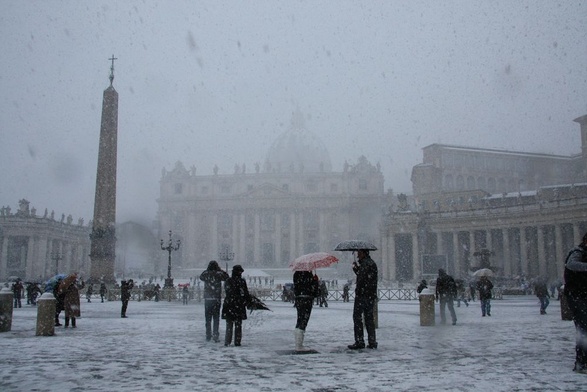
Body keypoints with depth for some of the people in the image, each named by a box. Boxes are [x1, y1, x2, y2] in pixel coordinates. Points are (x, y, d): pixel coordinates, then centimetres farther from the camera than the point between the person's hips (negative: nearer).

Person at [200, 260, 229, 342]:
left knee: (208, 318, 12)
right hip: (216, 299, -2)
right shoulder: (219, 274, -8)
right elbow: (227, 277, 8)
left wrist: (207, 270, 15)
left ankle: (208, 335, 16)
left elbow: (201, 277, 21)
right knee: (216, 318, 3)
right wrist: (220, 270, 7)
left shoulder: (205, 274, -1)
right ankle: (215, 335, -2)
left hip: (207, 299, 2)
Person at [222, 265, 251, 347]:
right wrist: (247, 301, 8)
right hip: (239, 306, -1)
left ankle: (227, 342, 6)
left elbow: (226, 291, 4)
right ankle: (237, 342, 5)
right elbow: (245, 293, -3)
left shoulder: (228, 281, -2)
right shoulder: (242, 281, -7)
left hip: (229, 305, 2)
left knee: (229, 325, 9)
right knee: (238, 325, 7)